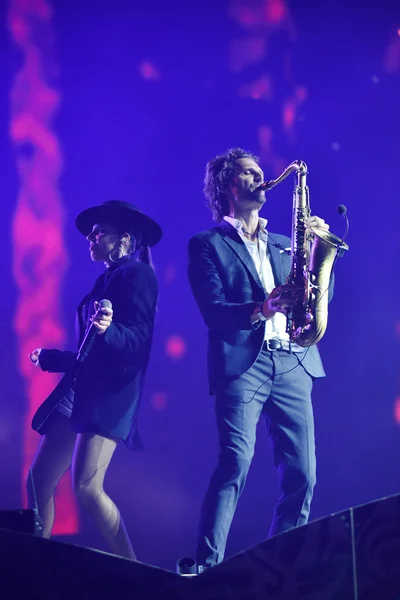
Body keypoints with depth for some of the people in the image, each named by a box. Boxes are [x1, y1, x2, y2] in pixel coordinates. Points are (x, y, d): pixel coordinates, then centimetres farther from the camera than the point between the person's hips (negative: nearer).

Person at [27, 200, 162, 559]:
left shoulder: (138, 274, -5)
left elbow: (137, 340, -16)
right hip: (81, 389, 10)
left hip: (110, 393, -10)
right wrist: (48, 358, 35)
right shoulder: (107, 281, 22)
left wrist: (107, 329, -36)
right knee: (39, 481, 5)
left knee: (87, 488, -19)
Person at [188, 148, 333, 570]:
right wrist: (262, 308, -21)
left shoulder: (283, 246, 25)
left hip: (293, 365, 5)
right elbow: (214, 311, -4)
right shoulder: (207, 245, 9)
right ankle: (207, 566, -17)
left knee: (301, 474, -1)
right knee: (235, 465, -18)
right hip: (242, 364, -5)